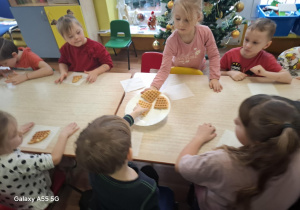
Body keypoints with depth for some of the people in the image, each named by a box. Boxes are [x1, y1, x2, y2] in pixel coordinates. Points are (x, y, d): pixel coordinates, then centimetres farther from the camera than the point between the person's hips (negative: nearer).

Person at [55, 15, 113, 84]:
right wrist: (63, 72, -3)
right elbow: (62, 62, 19)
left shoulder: (96, 47, -12)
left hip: (91, 81, -3)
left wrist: (95, 72, -24)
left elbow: (108, 64, -10)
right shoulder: (65, 48, 2)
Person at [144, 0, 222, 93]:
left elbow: (214, 55, -16)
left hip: (199, 71, 1)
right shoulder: (171, 41, -33)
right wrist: (154, 86, -53)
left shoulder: (205, 32, -28)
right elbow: (164, 68, -36)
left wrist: (214, 78, -24)